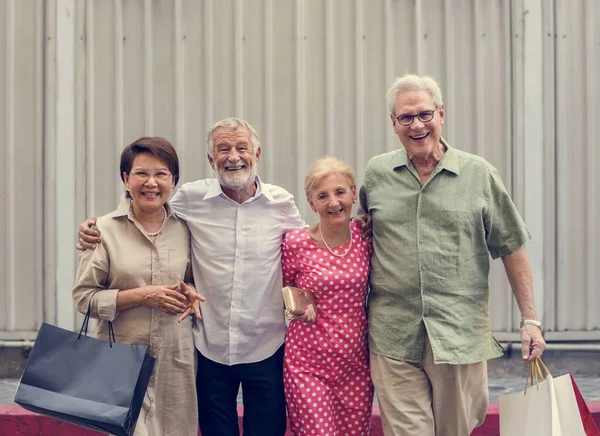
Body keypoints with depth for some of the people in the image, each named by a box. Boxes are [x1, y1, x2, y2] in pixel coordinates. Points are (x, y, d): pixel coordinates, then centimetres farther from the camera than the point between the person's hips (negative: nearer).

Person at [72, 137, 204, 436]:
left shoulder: (185, 228, 6)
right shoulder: (105, 229, -4)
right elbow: (84, 297, -5)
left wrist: (189, 293, -4)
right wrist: (142, 295, -15)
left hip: (177, 356, 3)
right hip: (124, 358, -3)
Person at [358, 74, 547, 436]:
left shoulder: (480, 175, 2)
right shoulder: (375, 174, 7)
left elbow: (512, 249, 5)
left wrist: (530, 319, 2)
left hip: (461, 336, 0)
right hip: (394, 338, 1)